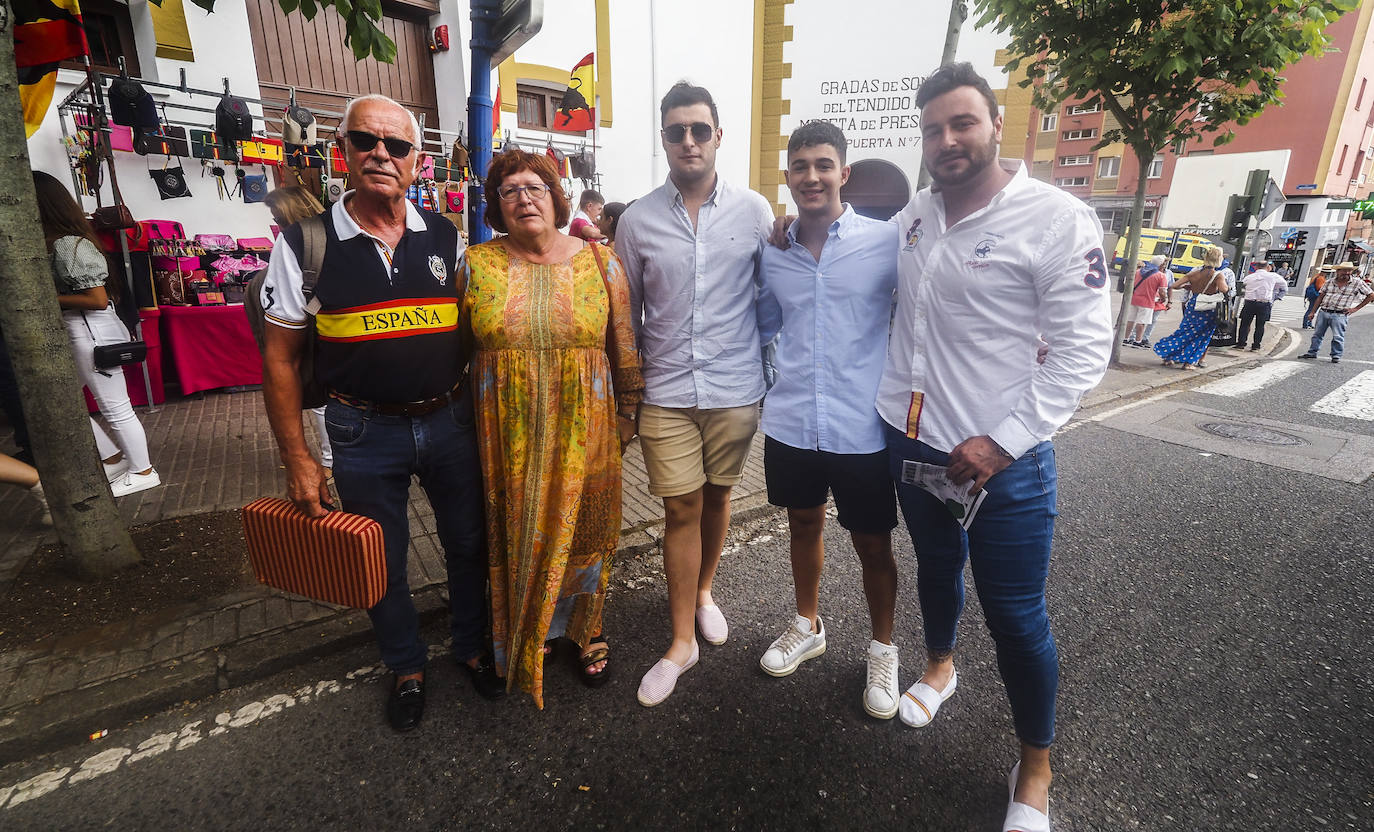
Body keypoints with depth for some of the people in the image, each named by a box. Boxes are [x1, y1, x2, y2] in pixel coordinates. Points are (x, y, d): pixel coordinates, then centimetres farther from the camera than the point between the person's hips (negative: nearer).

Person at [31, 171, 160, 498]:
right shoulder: (61, 241, 9)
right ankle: (113, 459, 27)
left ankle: (143, 472, 16)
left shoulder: (67, 246, -18)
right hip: (74, 333, 10)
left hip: (90, 333, -10)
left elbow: (98, 300, -22)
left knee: (115, 408, 2)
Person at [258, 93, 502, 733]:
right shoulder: (304, 244, -6)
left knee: (468, 544, 15)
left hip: (451, 420, 2)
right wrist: (296, 459, -4)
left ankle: (472, 646, 41)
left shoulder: (446, 237, 1)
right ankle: (405, 667, 40)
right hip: (364, 433, -1)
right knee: (382, 560, 14)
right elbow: (280, 358, -2)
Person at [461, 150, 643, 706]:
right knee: (516, 539, 13)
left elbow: (624, 347, 3)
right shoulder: (477, 264, 0)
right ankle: (521, 643, 37)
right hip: (507, 436, 1)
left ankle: (587, 634, 37)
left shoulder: (599, 263, 0)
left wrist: (627, 414, 5)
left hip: (583, 431, 0)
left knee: (582, 532, 13)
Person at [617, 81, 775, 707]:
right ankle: (682, 640, 20)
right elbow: (625, 316, 7)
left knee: (716, 496, 15)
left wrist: (773, 375, 6)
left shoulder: (754, 210, 1)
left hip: (735, 386, 1)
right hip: (666, 391, 0)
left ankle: (702, 591, 42)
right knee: (681, 509, 4)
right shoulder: (638, 220, 2)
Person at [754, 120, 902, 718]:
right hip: (790, 424, 4)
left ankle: (882, 649, 37)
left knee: (873, 544, 11)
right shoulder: (773, 256, 5)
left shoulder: (887, 242, -6)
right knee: (803, 526, 20)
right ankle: (807, 626, 45)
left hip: (862, 428, -3)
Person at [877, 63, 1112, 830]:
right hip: (911, 442, 5)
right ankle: (940, 667, 51)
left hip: (1002, 460, -5)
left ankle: (1036, 768, 29)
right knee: (936, 565, 24)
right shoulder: (913, 218, 5)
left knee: (1016, 616, 5)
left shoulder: (1057, 220, -12)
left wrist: (1003, 442, -21)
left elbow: (1085, 349, -14)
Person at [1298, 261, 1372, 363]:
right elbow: (1320, 297, 14)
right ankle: (1312, 352, 20)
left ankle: (1336, 356, 4)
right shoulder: (1330, 282, 8)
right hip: (1323, 312, 3)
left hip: (1340, 315, -3)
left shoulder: (1358, 282, 0)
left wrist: (1355, 309, 0)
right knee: (1317, 334, 10)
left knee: (1338, 337, -5)